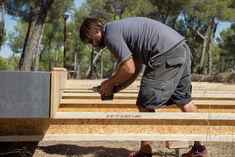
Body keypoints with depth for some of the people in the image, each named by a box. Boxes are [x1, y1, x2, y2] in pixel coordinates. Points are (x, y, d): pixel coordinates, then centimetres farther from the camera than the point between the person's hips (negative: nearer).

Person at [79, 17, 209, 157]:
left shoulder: (110, 35, -5)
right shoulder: (120, 28, 25)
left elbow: (129, 69, -12)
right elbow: (137, 69, 24)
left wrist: (110, 83, 5)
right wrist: (115, 89, 20)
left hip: (167, 55, -10)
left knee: (146, 105, 1)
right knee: (184, 100, 20)